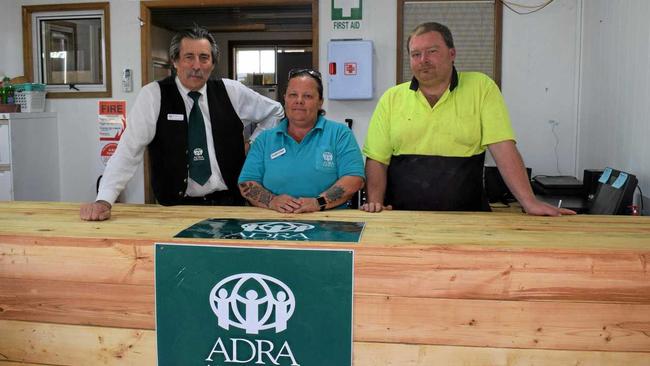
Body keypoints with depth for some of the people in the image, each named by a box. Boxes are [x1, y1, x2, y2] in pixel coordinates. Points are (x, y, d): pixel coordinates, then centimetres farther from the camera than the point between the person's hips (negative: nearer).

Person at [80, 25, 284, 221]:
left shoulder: (231, 91, 4)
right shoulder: (153, 95, -4)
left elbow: (274, 112, 19)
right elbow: (128, 150, -10)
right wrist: (104, 200, -20)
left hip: (229, 204, 1)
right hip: (177, 208, -1)